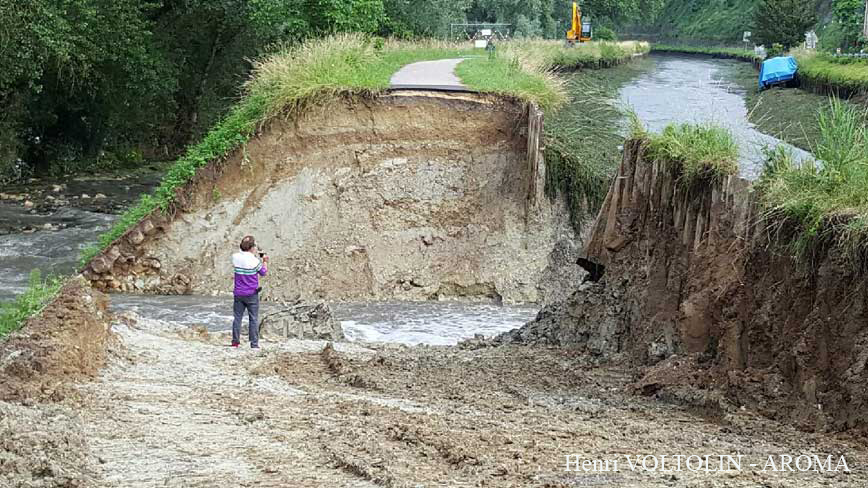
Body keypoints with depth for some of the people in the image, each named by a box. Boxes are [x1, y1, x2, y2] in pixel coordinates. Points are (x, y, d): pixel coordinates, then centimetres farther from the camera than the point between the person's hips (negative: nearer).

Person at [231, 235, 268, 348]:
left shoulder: (235, 257, -5)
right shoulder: (254, 261, -17)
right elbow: (263, 272, -2)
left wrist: (254, 255, 16)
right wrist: (265, 262, 16)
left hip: (238, 293, 4)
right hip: (251, 294, -4)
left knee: (237, 317, 12)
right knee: (253, 319, 3)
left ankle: (235, 342, 15)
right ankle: (254, 344, 3)